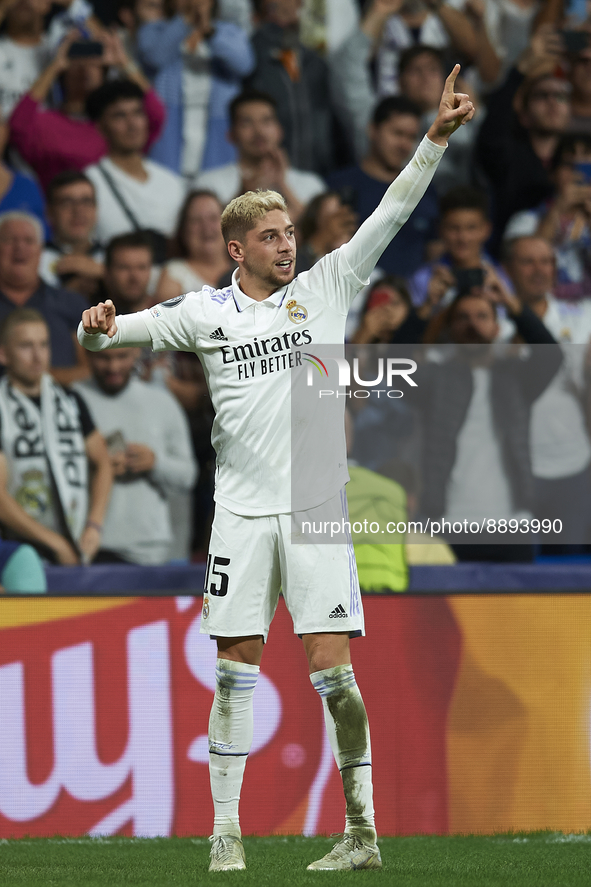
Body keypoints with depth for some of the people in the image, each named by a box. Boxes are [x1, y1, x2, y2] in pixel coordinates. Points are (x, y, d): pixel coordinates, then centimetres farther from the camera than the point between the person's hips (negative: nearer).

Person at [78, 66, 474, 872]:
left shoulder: (325, 289, 6)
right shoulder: (205, 313, 6)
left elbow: (391, 214, 2)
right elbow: (117, 329, 4)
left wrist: (437, 138, -7)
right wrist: (98, 327, -20)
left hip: (317, 505, -1)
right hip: (242, 508, 1)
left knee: (331, 665, -5)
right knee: (237, 667, 1)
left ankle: (362, 830, 0)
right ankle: (226, 830, 6)